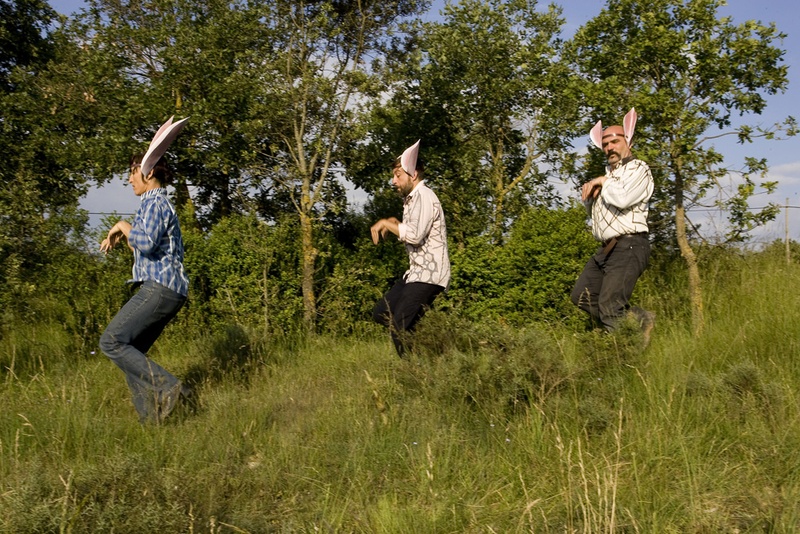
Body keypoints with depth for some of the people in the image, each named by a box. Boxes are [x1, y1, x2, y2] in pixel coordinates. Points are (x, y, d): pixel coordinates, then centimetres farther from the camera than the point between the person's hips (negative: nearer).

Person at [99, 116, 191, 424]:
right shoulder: (162, 204, 24)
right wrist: (120, 237, 23)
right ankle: (150, 419, 3)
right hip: (169, 290, 10)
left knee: (112, 342, -11)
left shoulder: (154, 202, -7)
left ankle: (167, 387, -16)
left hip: (158, 288, -10)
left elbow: (146, 243, -23)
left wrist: (124, 226, -6)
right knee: (131, 351, 8)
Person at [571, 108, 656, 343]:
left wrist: (603, 182, -5)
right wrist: (589, 193, 6)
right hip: (607, 249, 10)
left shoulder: (638, 169, -4)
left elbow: (622, 199, -23)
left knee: (609, 306, -16)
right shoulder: (610, 173, 23)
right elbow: (593, 210, 28)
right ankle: (639, 319, 14)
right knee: (582, 296, 10)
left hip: (629, 246, -10)